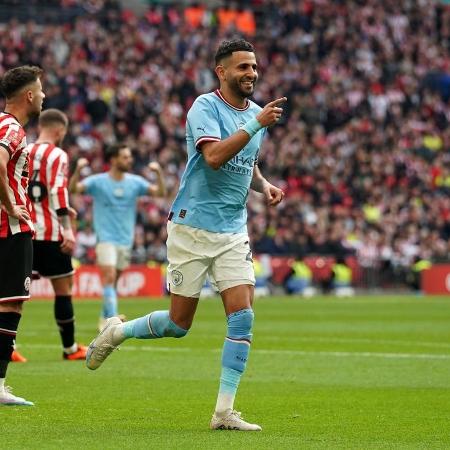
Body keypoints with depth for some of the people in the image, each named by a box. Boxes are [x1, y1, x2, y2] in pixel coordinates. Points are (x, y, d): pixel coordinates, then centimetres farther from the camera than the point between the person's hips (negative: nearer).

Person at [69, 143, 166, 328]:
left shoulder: (135, 182, 5)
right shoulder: (98, 181, -5)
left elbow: (160, 193, -1)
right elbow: (73, 189, -16)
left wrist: (159, 173, -17)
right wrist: (78, 170, -32)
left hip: (125, 240, 4)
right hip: (106, 238, -4)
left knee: (113, 282, 10)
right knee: (109, 277, -19)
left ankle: (105, 319, 25)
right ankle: (112, 319, -21)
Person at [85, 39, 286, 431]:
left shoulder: (256, 112, 11)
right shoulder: (205, 107, -11)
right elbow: (214, 156, -28)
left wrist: (264, 186, 7)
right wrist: (256, 124, -31)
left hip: (233, 232, 6)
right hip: (192, 228, -5)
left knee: (243, 315, -10)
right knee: (179, 324, 2)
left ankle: (224, 411, -5)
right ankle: (116, 332, 31)